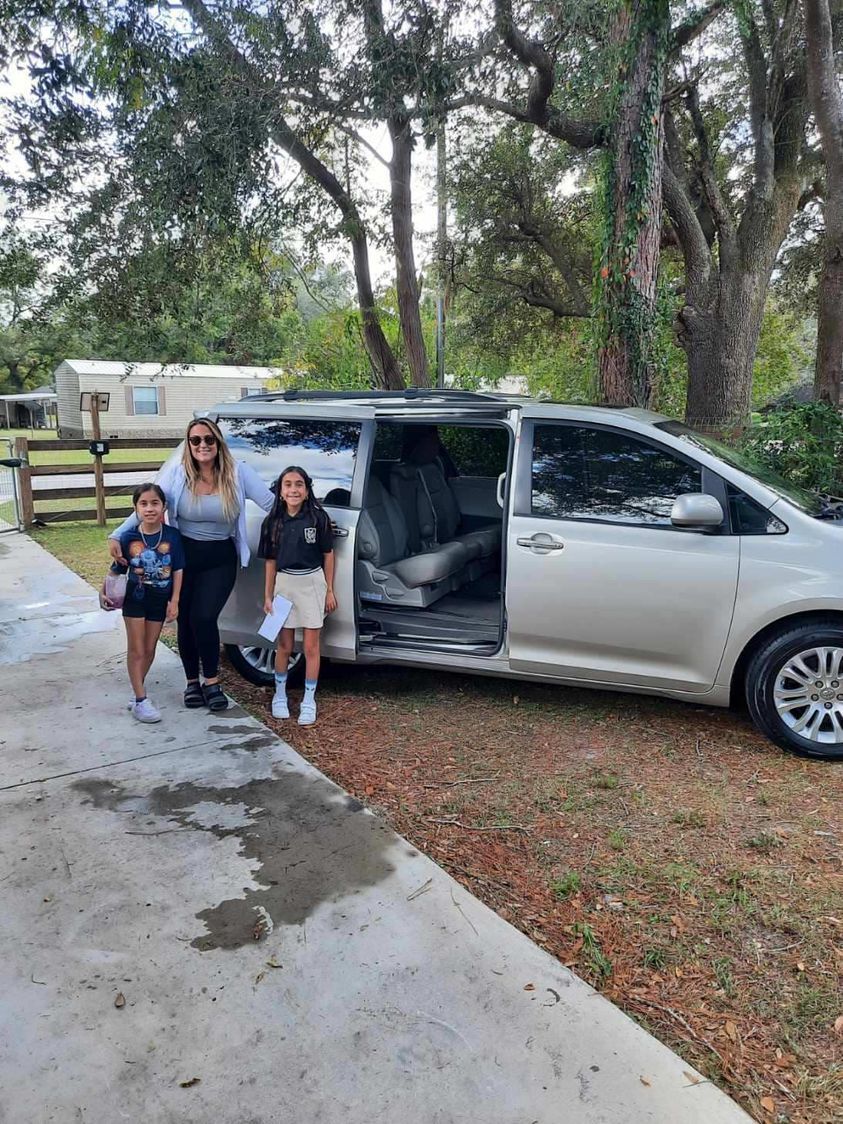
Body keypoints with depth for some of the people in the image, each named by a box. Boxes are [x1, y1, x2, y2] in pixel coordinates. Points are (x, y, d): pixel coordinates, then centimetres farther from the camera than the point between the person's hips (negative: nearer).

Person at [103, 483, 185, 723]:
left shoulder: (172, 536, -11)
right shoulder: (128, 537, -13)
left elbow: (178, 570, -5)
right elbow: (116, 570, -2)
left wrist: (174, 601, -6)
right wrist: (104, 592, -12)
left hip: (160, 600, 2)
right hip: (135, 598, -1)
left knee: (149, 649, 14)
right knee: (136, 650, 3)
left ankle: (138, 688, 33)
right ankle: (140, 700, 10)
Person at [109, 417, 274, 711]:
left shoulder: (237, 472, -8)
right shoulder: (176, 473, -7)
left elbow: (270, 502, -7)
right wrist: (117, 536, -16)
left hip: (220, 559, -1)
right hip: (184, 556, 1)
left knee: (204, 617, -14)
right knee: (185, 621, 8)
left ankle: (212, 681, 7)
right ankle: (192, 682, 27)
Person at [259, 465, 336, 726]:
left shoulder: (318, 518, -6)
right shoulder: (273, 522, 1)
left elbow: (328, 555, -1)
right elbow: (271, 561, 6)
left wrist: (329, 590, -1)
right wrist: (268, 596, 5)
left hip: (312, 582, -2)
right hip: (284, 583, 2)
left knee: (311, 647, 4)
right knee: (284, 645, 12)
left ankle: (309, 701, 15)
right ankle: (280, 695, 30)